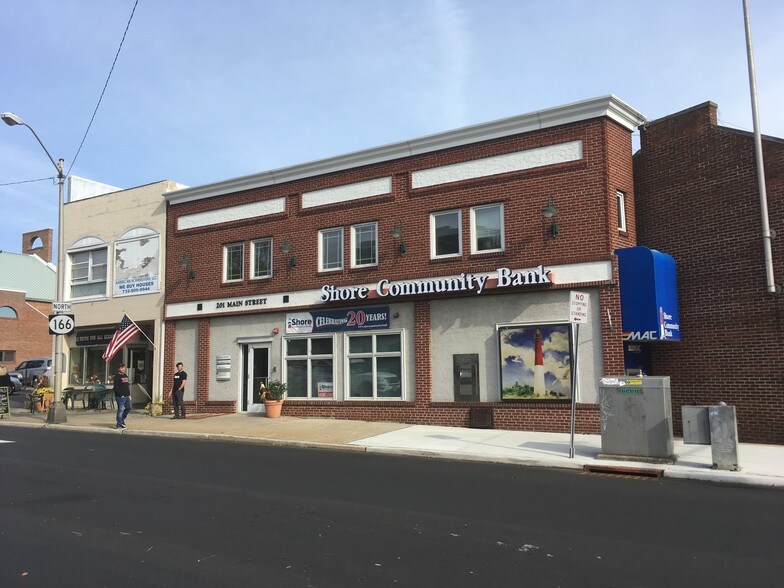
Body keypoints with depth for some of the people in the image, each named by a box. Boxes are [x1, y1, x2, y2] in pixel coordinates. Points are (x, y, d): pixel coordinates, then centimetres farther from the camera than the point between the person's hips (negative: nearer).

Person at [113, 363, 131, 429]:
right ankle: (119, 425, 1)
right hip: (121, 397, -9)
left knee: (128, 408, 15)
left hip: (127, 396, 9)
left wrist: (129, 395, 16)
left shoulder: (125, 376, 17)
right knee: (120, 410, -5)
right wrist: (121, 395, -19)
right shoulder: (117, 376, -9)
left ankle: (122, 420, 31)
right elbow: (116, 387, -16)